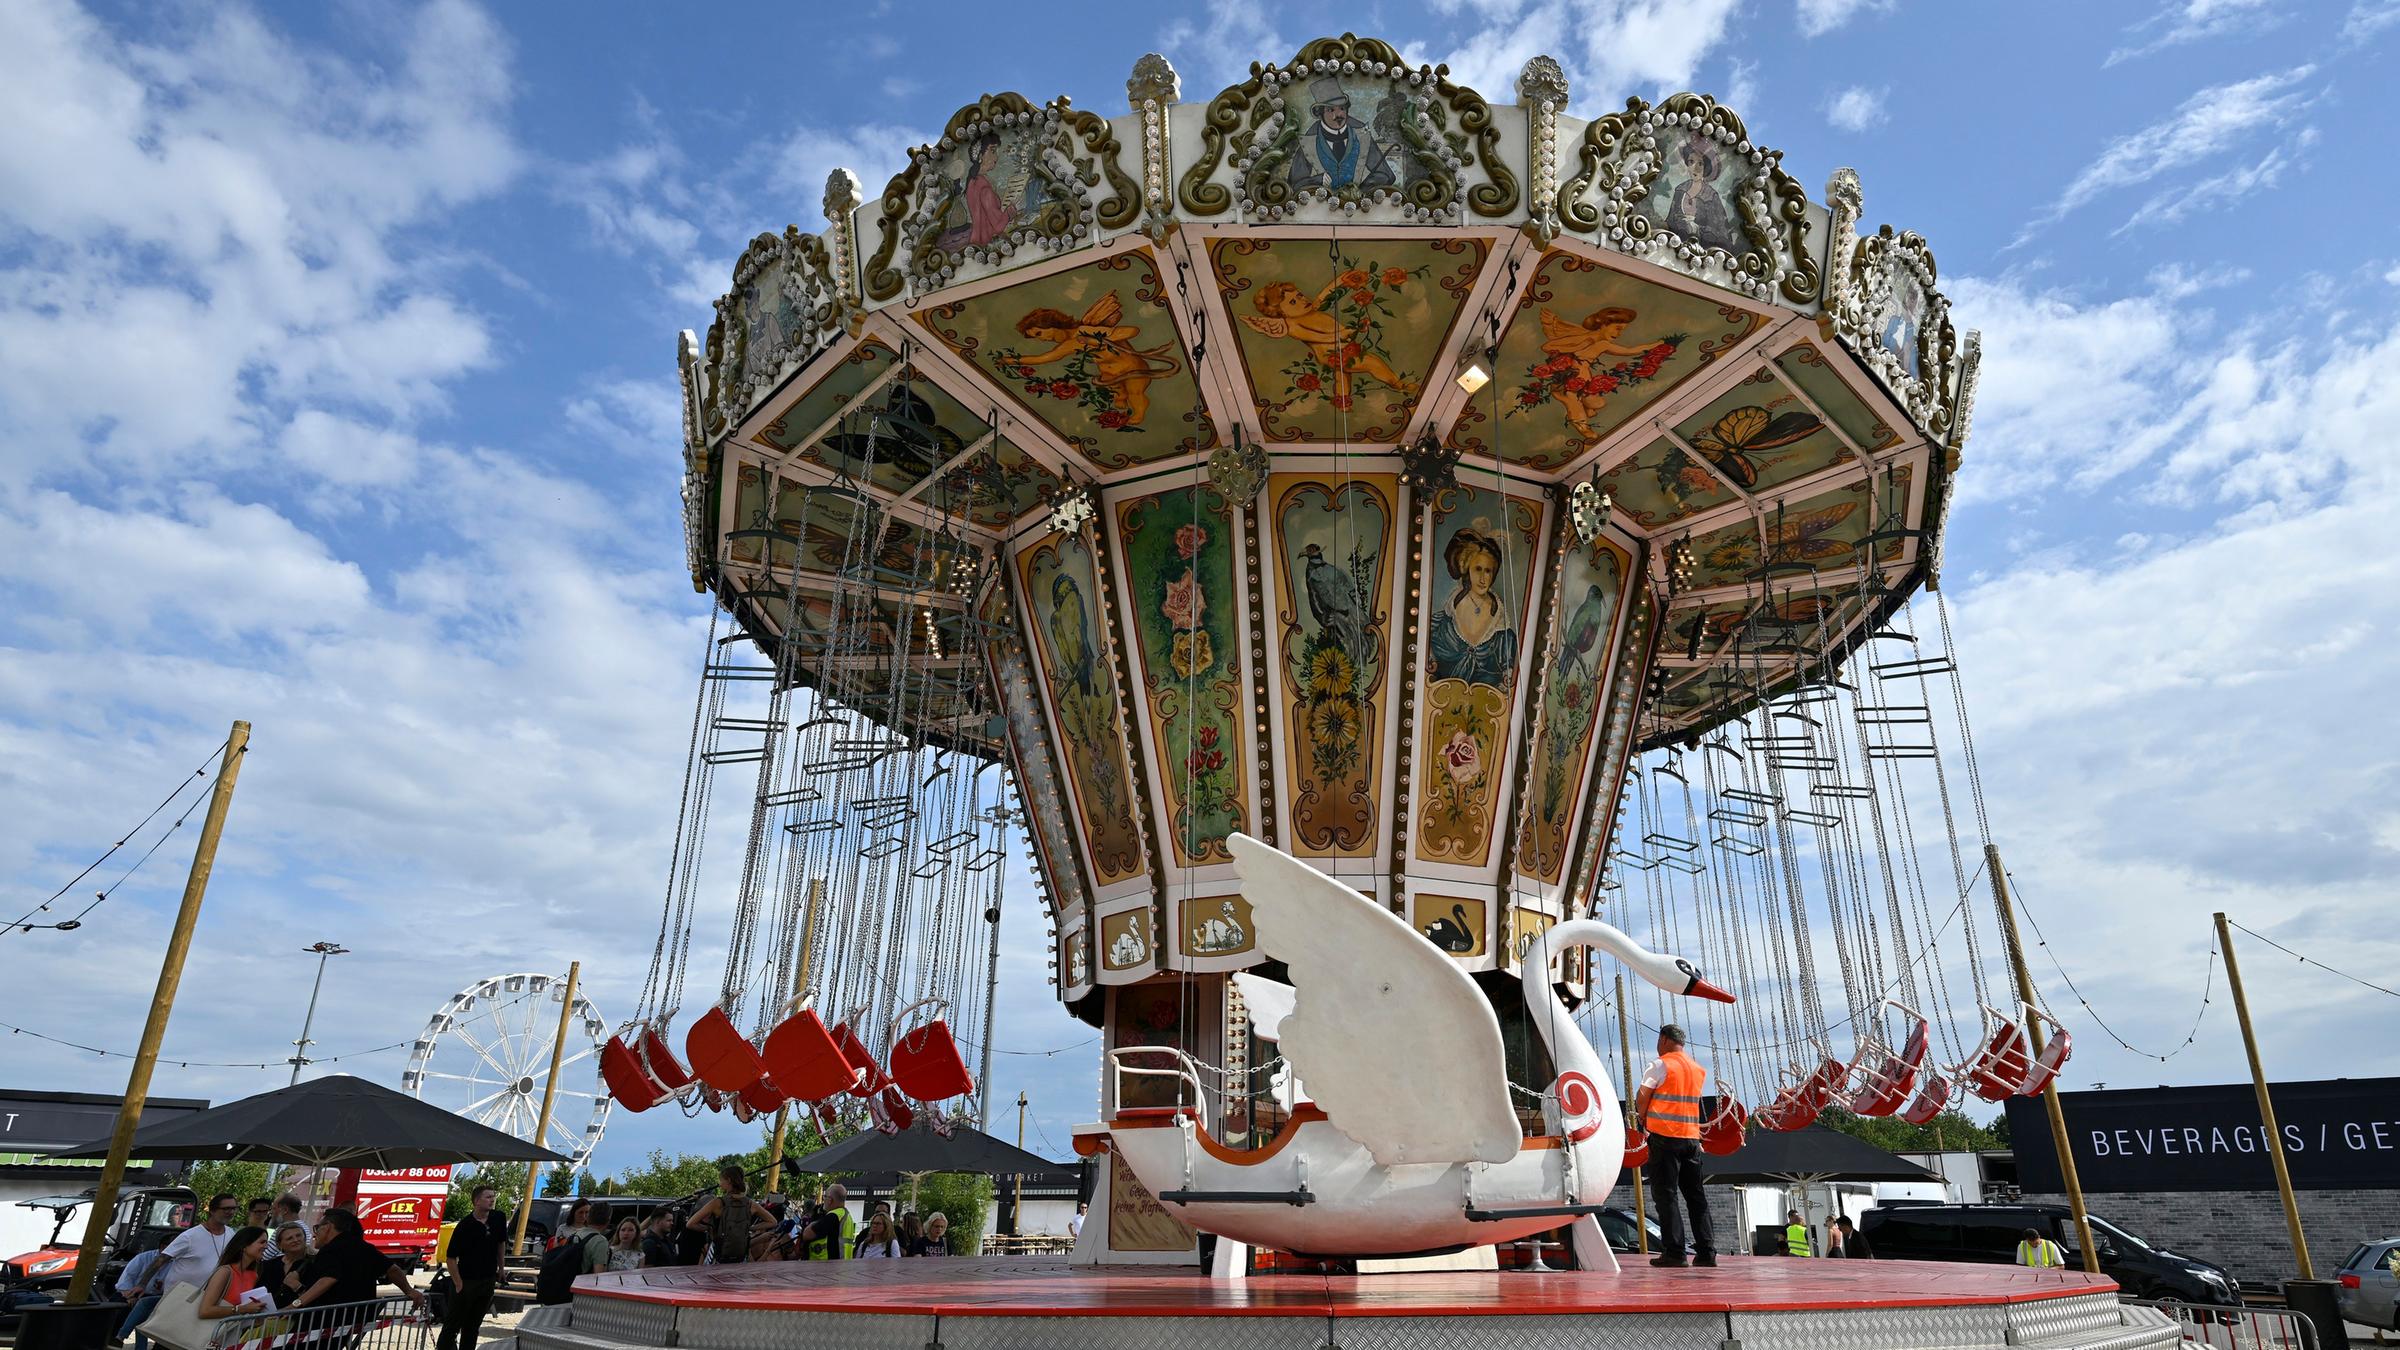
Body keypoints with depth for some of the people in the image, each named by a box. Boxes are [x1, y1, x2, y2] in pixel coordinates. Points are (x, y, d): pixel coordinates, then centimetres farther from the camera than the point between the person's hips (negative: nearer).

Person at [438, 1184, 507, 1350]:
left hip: (488, 1281, 5)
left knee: (473, 1326, 16)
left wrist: (500, 1269, 14)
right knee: (453, 1324, 5)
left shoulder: (499, 1218, -2)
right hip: (466, 1281, -5)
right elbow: (450, 1258, -14)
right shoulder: (464, 1226, -17)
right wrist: (458, 1284, -15)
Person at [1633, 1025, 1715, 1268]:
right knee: (1694, 1194, 11)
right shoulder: (1699, 1070, 13)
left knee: (1665, 1193, -2)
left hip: (1665, 1136, -6)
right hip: (1692, 1137, 6)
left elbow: (1642, 1098, -8)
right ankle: (1706, 1251, 9)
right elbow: (1693, 1101, 16)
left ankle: (1674, 1252, -6)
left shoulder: (1661, 1065, -7)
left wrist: (1641, 1120, 10)